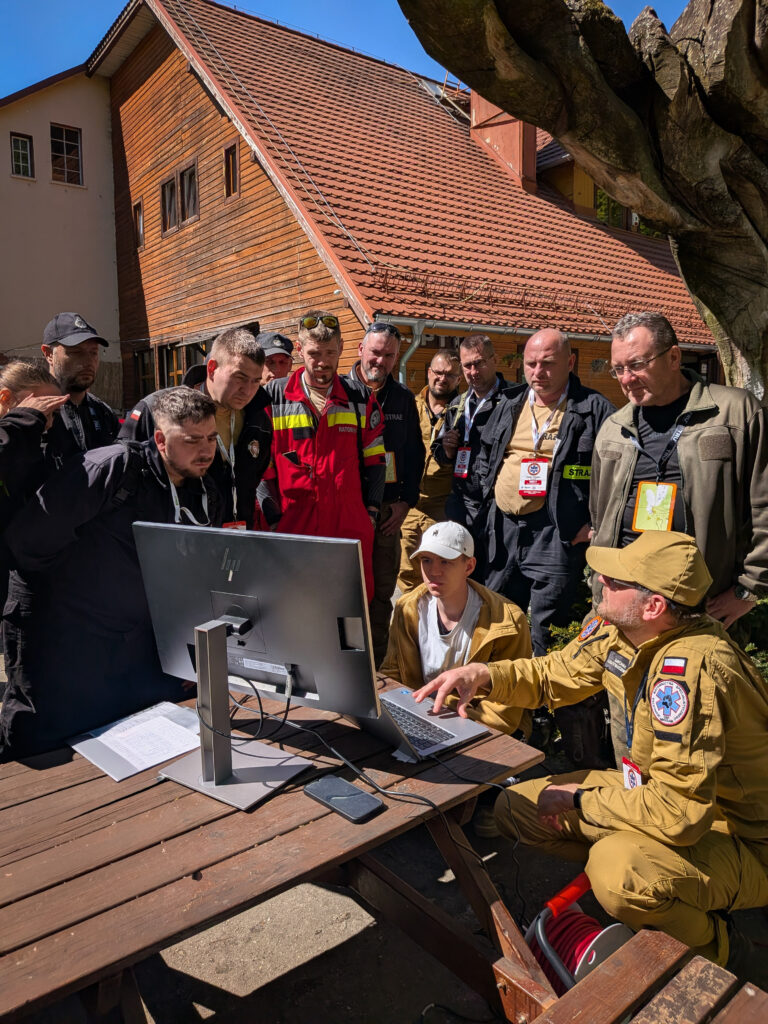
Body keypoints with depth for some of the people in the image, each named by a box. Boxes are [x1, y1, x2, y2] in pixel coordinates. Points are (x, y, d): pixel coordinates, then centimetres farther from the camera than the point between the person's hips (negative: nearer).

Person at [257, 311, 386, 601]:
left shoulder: (361, 398, 8)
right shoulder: (274, 397, 3)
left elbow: (374, 460, 12)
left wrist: (371, 511, 4)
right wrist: (274, 520, -4)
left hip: (351, 528, 2)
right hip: (292, 527, -1)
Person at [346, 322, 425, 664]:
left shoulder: (403, 398, 12)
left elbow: (415, 453, 14)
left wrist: (406, 501, 5)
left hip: (388, 508, 4)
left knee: (382, 589, 8)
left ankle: (376, 667, 20)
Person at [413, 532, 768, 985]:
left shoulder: (690, 668, -35)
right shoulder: (617, 631, -10)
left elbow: (678, 814, -36)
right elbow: (552, 674, 4)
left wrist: (580, 798, -20)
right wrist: (482, 675, -15)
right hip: (673, 792, 7)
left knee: (617, 868, -37)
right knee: (516, 807, 1)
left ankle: (722, 951, -5)